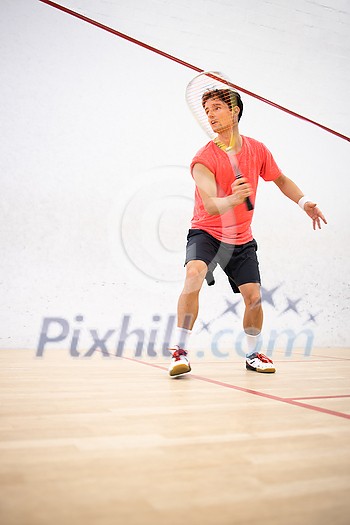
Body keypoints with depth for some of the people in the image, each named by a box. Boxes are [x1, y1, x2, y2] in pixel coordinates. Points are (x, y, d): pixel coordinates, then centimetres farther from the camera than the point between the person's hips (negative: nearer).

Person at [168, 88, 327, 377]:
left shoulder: (258, 150, -2)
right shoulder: (204, 159, -17)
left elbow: (281, 180, 16)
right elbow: (211, 206, -29)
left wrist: (305, 202, 3)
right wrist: (234, 198, -49)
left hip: (241, 239, 4)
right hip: (206, 232, -3)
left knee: (253, 296, -2)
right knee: (194, 273, -31)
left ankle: (253, 355, 24)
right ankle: (180, 351, -24)